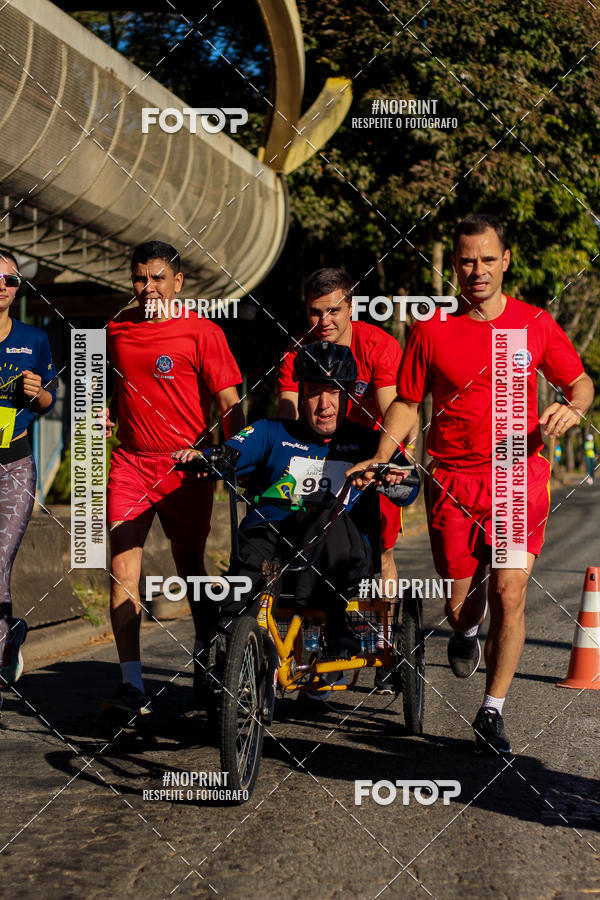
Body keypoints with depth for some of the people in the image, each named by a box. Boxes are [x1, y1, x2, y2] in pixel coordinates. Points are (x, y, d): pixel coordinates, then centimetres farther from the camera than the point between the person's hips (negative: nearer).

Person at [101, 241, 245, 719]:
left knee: (190, 565, 10)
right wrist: (108, 412, 9)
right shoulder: (118, 328, 9)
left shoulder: (202, 331, -5)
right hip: (130, 462, 3)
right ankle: (131, 684, -7)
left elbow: (229, 401, -7)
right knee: (123, 568, -8)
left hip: (185, 464, -3)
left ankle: (206, 655, 35)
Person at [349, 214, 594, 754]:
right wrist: (379, 459, -6)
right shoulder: (432, 330, 0)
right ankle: (466, 633, 45)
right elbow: (407, 402, 8)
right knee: (459, 602, 5)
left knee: (509, 595, -10)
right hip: (452, 481, 0)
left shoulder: (536, 324, 2)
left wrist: (571, 411, -9)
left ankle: (492, 712, 6)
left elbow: (581, 383, 13)